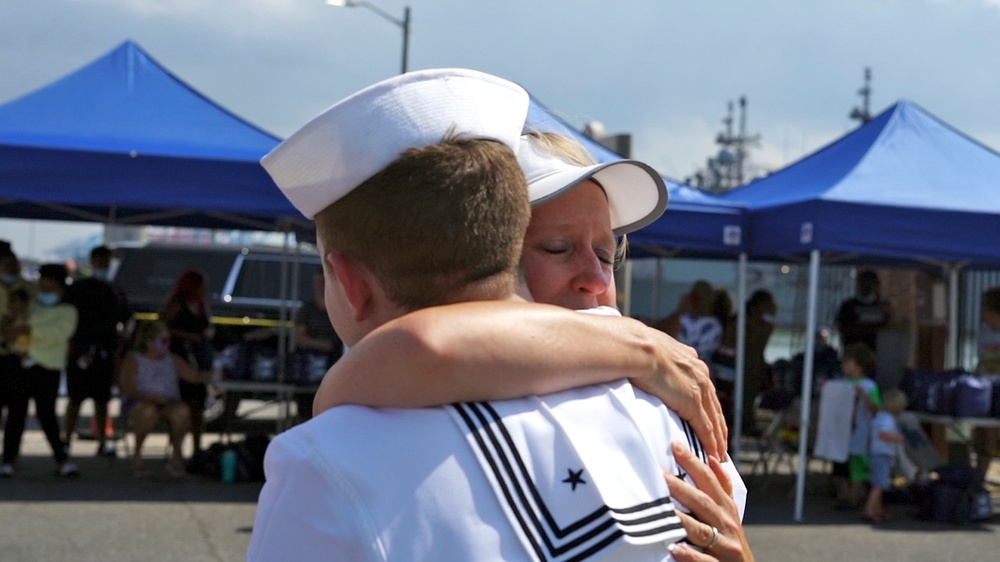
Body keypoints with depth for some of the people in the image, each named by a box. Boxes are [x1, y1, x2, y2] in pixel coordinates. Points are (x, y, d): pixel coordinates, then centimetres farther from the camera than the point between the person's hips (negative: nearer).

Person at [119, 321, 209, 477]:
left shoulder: (173, 360, 17)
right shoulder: (133, 360, 6)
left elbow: (194, 376, 5)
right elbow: (128, 389, -5)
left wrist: (212, 375, -16)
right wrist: (150, 397, -21)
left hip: (169, 404, 3)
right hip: (140, 403, -3)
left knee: (182, 410, -33)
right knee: (149, 411, -39)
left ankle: (176, 454, -12)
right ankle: (137, 454, -16)